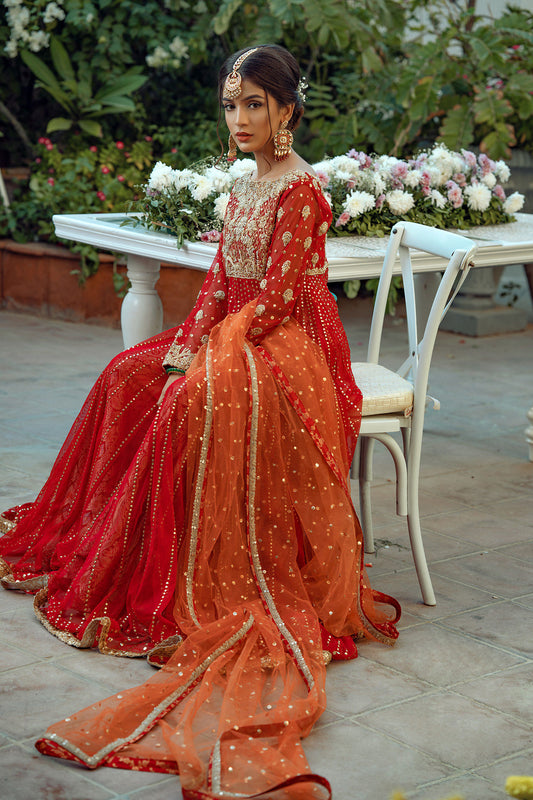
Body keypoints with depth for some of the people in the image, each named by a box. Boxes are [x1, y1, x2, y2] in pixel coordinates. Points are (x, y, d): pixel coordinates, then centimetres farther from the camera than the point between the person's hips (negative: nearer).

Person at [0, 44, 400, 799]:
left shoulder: (301, 189, -15)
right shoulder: (246, 186, 14)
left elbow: (278, 296, -19)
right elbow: (220, 279, 12)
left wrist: (207, 352, -18)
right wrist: (189, 342, -3)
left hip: (284, 340, -10)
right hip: (232, 333, 10)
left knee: (198, 398, -31)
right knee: (130, 377, 4)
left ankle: (210, 587, -20)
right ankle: (102, 544, 16)